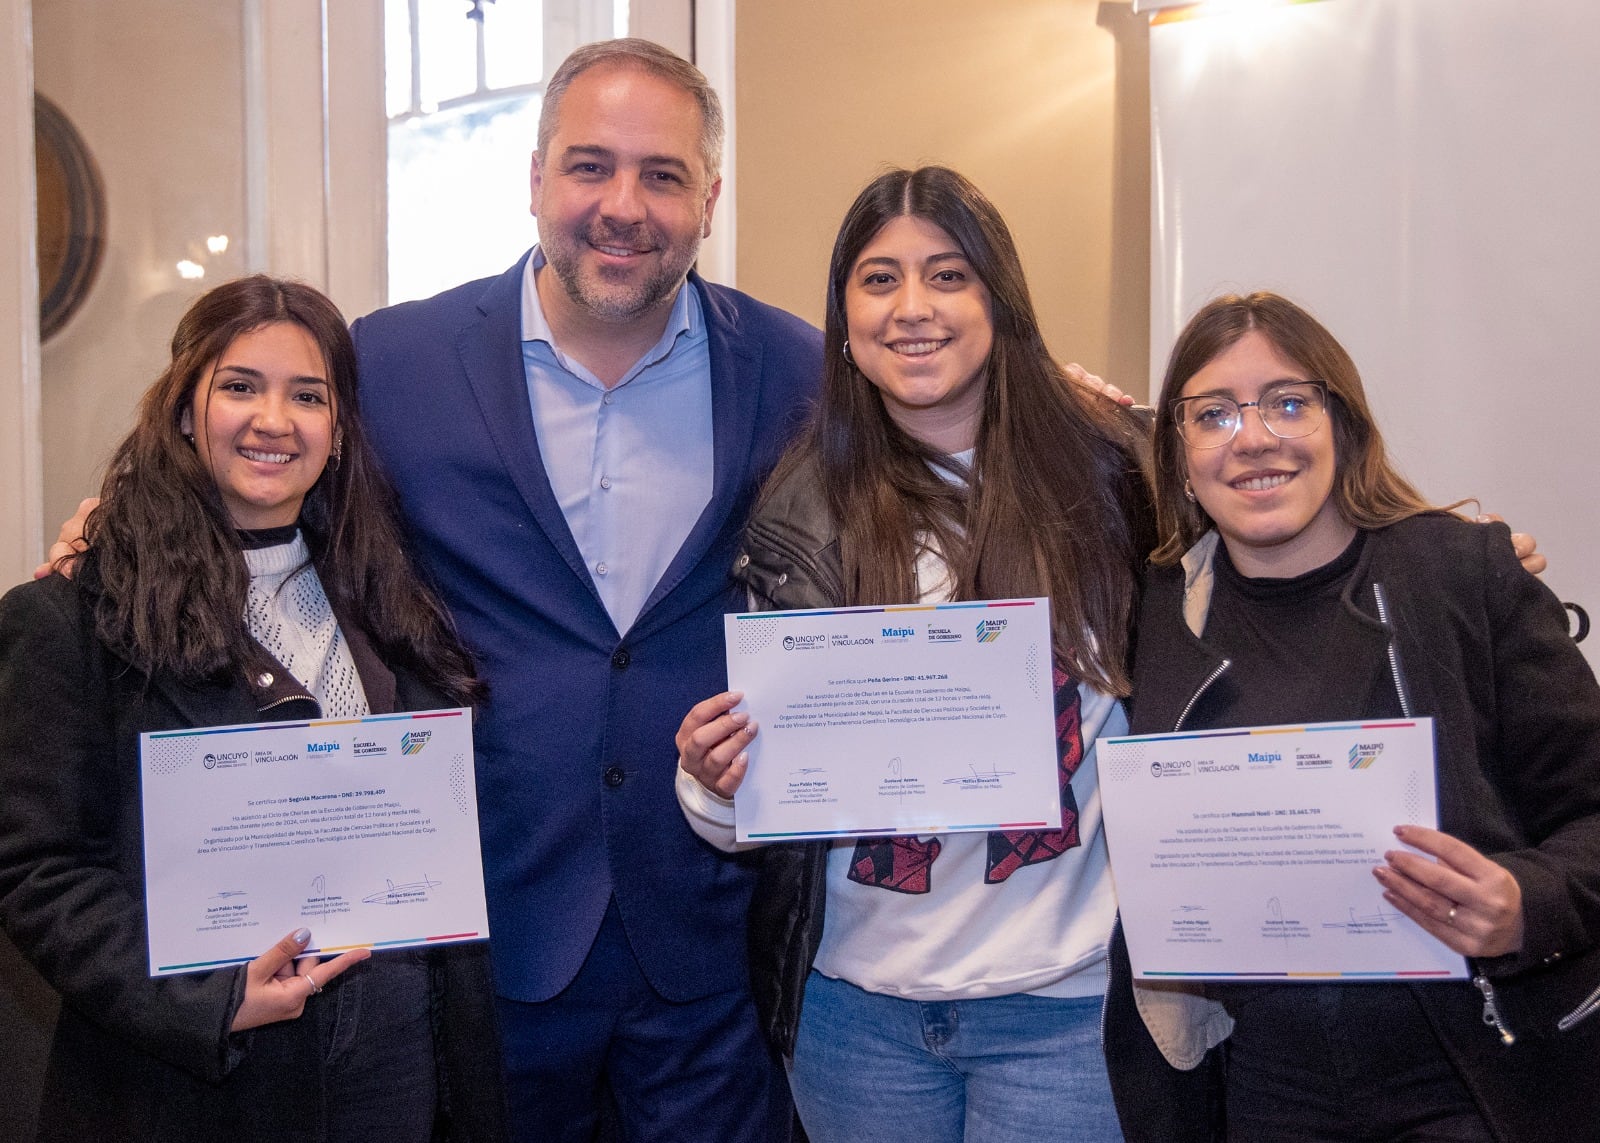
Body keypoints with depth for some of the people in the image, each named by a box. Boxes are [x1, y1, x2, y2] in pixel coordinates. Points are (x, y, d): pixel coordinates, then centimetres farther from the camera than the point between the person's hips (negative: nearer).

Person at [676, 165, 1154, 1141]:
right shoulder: (801, 512, -1)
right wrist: (717, 784, -15)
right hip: (856, 1000, 2)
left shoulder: (1103, 466, -6)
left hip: (1061, 1005, -2)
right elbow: (767, 773, 6)